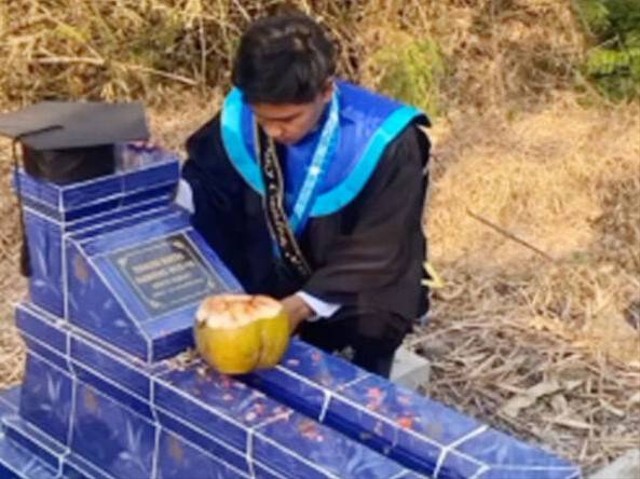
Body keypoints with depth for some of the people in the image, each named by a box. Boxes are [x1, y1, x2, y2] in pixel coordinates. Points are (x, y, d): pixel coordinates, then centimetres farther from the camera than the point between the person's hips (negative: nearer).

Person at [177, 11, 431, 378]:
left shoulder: (384, 143, -25)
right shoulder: (239, 119, -15)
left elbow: (376, 257, -23)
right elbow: (200, 186, -1)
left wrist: (300, 307, -34)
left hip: (359, 292, -3)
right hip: (267, 283, 3)